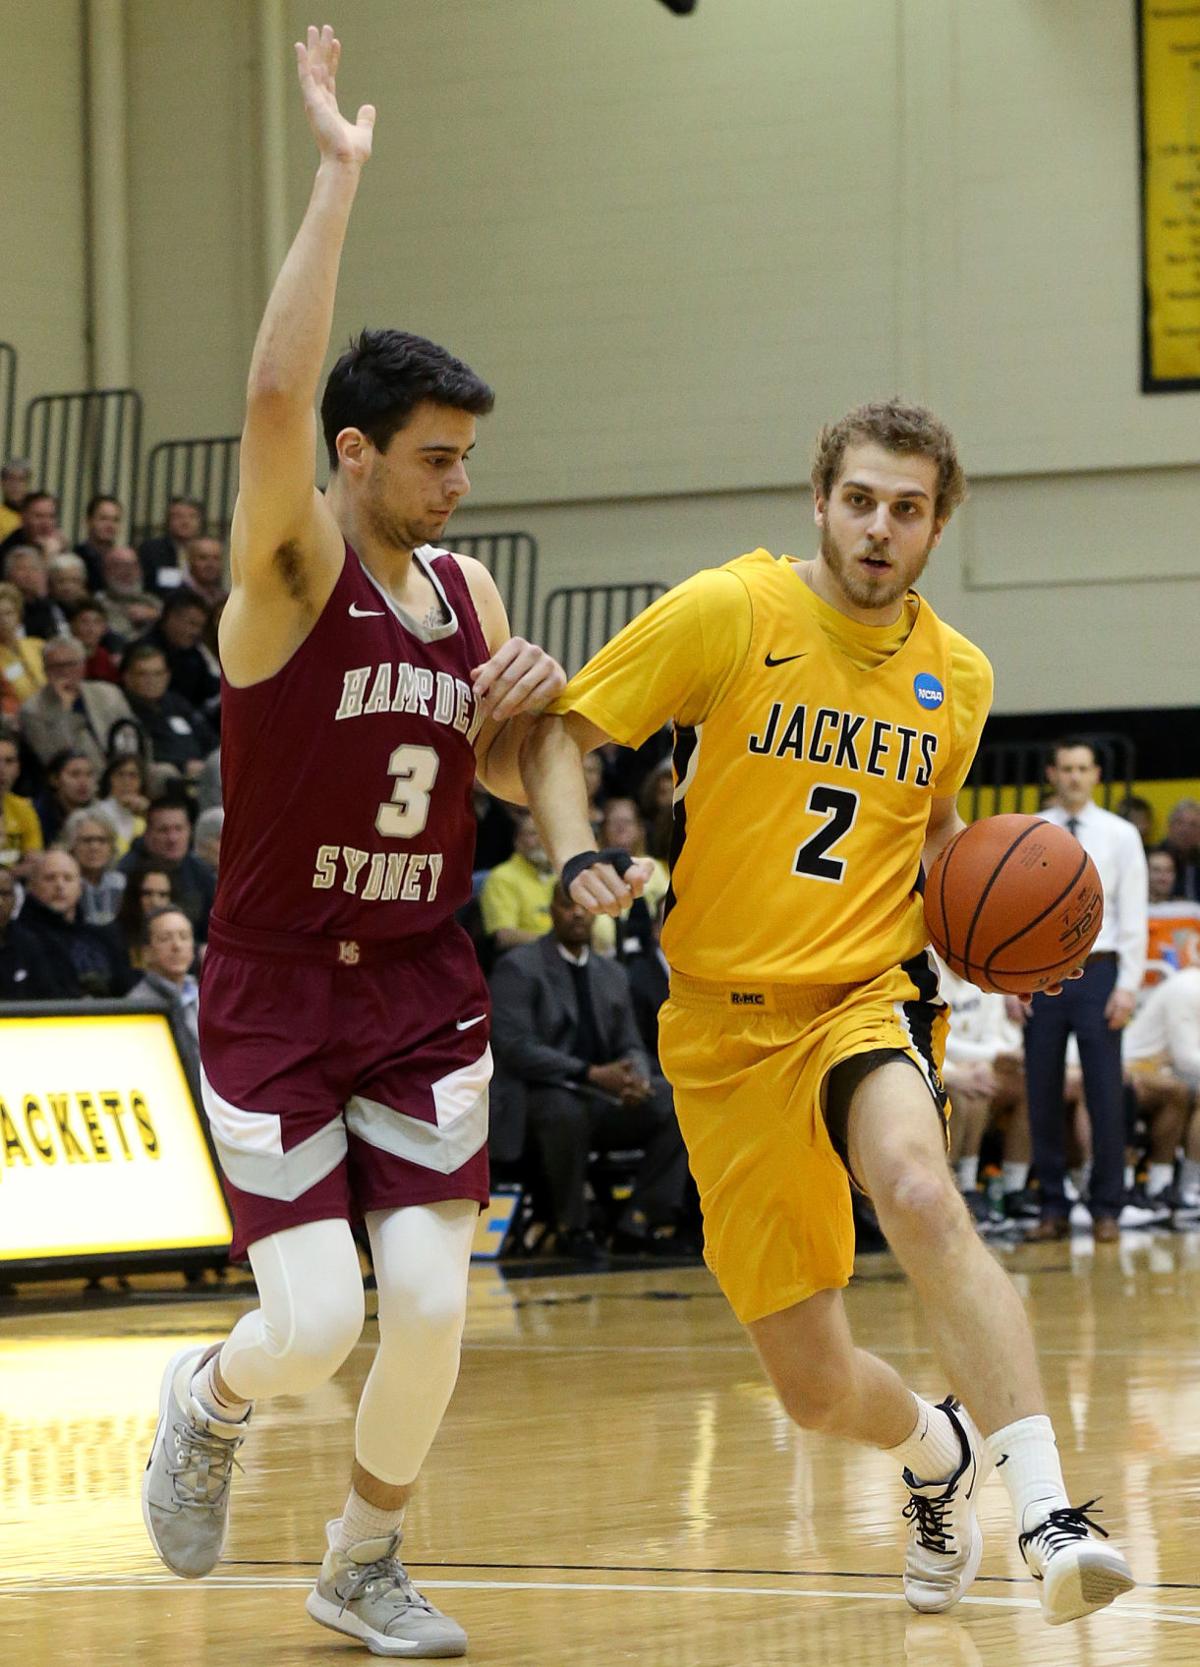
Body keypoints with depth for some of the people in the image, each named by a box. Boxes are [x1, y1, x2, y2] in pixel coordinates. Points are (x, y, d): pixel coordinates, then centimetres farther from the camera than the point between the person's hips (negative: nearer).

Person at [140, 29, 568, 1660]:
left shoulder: (468, 590, 5)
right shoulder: (290, 565, -12)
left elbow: (511, 781, 18)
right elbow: (275, 391, -32)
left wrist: (526, 709, -6)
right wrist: (339, 178, -30)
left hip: (425, 995, 5)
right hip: (277, 994, -5)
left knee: (430, 1304, -4)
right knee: (314, 1321, -12)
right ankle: (207, 1402, 25)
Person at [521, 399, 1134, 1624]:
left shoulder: (957, 676, 6)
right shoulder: (727, 614, -6)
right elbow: (558, 731, -2)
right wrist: (575, 856, -21)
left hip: (867, 996, 1)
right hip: (727, 1023, 0)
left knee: (922, 1197, -35)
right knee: (814, 1389, 2)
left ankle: (1051, 1521, -38)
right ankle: (939, 1454, 39)